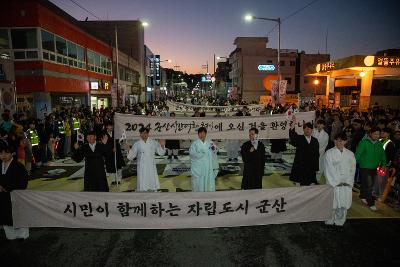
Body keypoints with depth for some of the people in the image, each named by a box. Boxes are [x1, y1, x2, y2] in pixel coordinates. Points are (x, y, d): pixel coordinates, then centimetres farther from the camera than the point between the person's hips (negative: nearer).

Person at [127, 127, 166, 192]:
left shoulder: (153, 143, 2)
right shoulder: (137, 144, 1)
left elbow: (161, 152, 3)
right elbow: (131, 157, 3)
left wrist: (162, 145, -14)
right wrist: (128, 150, -16)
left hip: (151, 167, 1)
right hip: (142, 168, -1)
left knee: (154, 187, 10)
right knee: (142, 188, 4)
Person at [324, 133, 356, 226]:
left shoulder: (350, 154, 11)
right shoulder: (329, 153, -1)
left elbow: (352, 169, 9)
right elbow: (329, 169, -5)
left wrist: (348, 182, -3)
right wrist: (336, 182, -8)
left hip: (347, 185, 3)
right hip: (333, 184, -3)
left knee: (344, 205, 4)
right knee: (332, 205, -3)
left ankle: (339, 223, 19)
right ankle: (329, 223, 12)